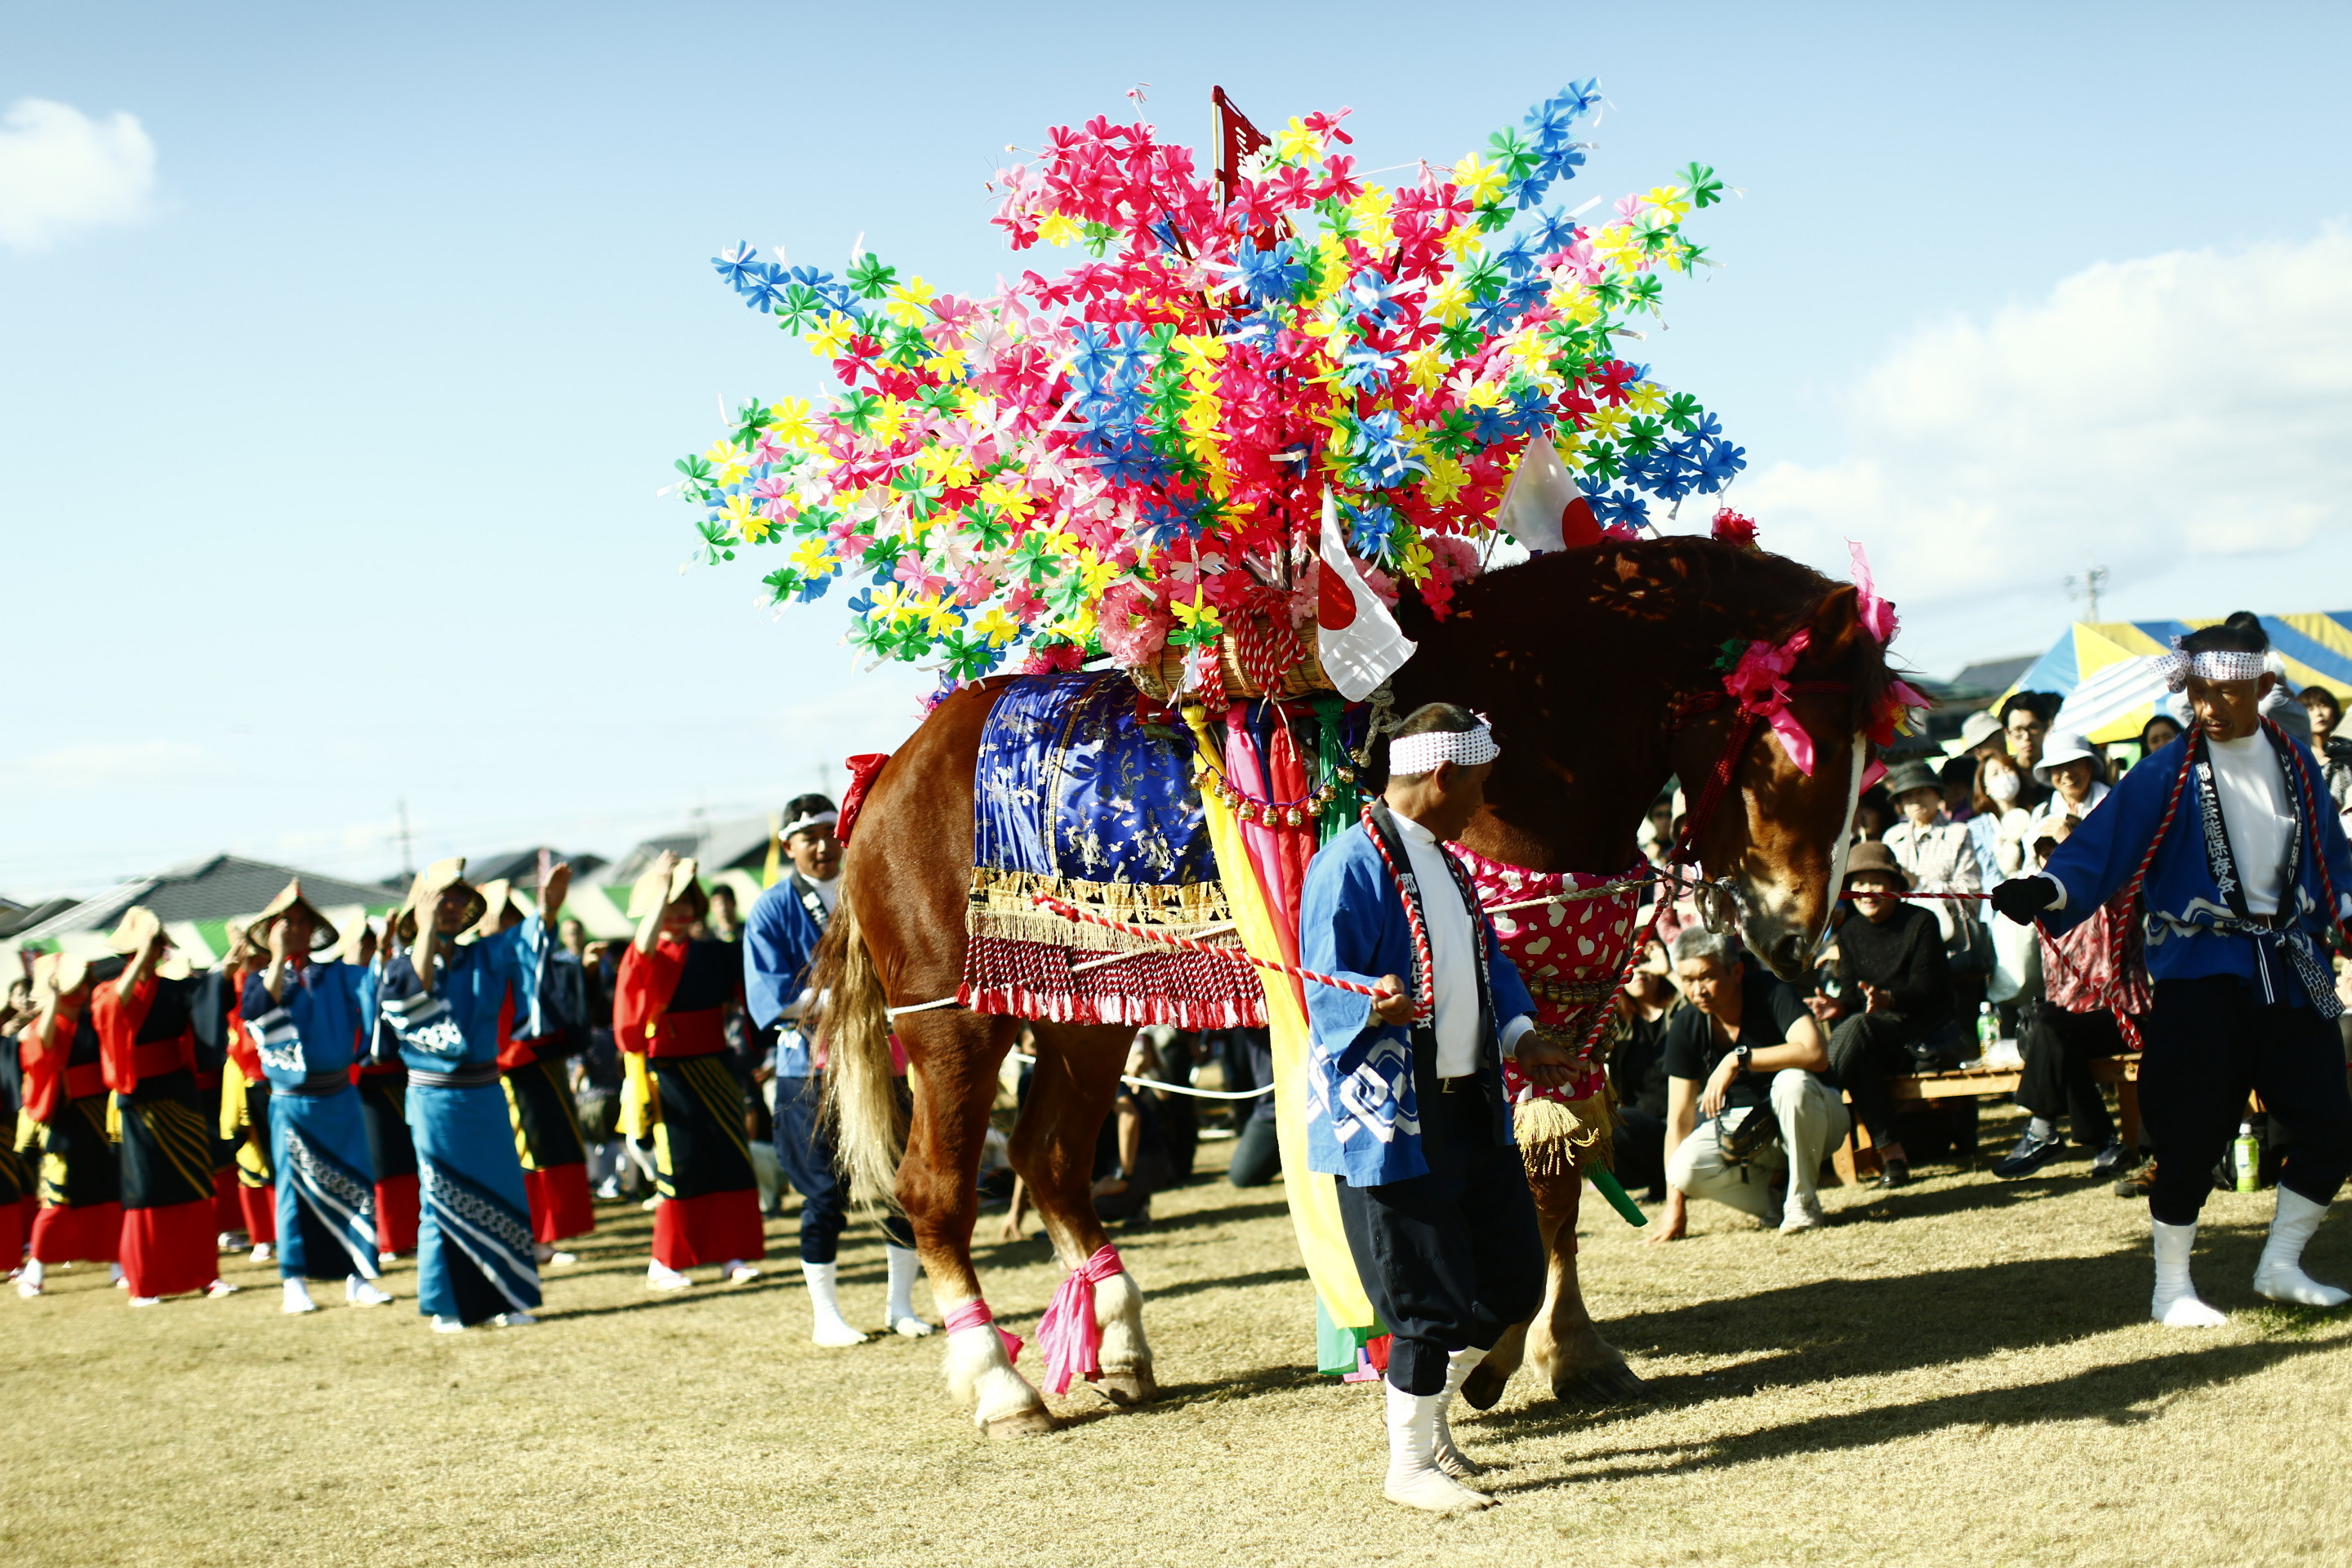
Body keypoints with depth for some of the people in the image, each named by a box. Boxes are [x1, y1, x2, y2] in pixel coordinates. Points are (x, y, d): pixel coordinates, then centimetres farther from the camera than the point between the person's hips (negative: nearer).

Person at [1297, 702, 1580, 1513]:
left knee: (1513, 1275, 13)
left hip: (1470, 1105, 9)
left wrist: (1521, 1036, 10)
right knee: (1429, 1300, -4)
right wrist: (1377, 1000, -38)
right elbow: (1325, 989, -18)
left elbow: (1485, 960, 23)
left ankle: (1429, 1408, 32)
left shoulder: (1443, 861, 15)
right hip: (1389, 1117, -9)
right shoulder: (1351, 866, -15)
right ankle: (1411, 1462, 12)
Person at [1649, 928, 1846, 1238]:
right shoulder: (1686, 1026, -11)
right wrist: (1675, 1206, -14)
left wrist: (1738, 1059, -37)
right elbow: (1679, 1119, -10)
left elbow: (1815, 1053, -39)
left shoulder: (1772, 993, -21)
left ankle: (1803, 1202, -16)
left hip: (1808, 1119, -3)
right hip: (1742, 1125, 3)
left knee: (1792, 1082, -36)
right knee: (1685, 1168, -25)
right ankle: (1774, 1202, 1)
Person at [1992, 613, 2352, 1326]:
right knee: (2194, 1135, -5)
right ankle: (2171, 1288, 10)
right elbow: (2102, 845, -14)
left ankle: (2280, 1266, 21)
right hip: (2200, 974, -4)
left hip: (2289, 971, 5)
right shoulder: (2168, 774, -5)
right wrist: (2046, 891, -30)